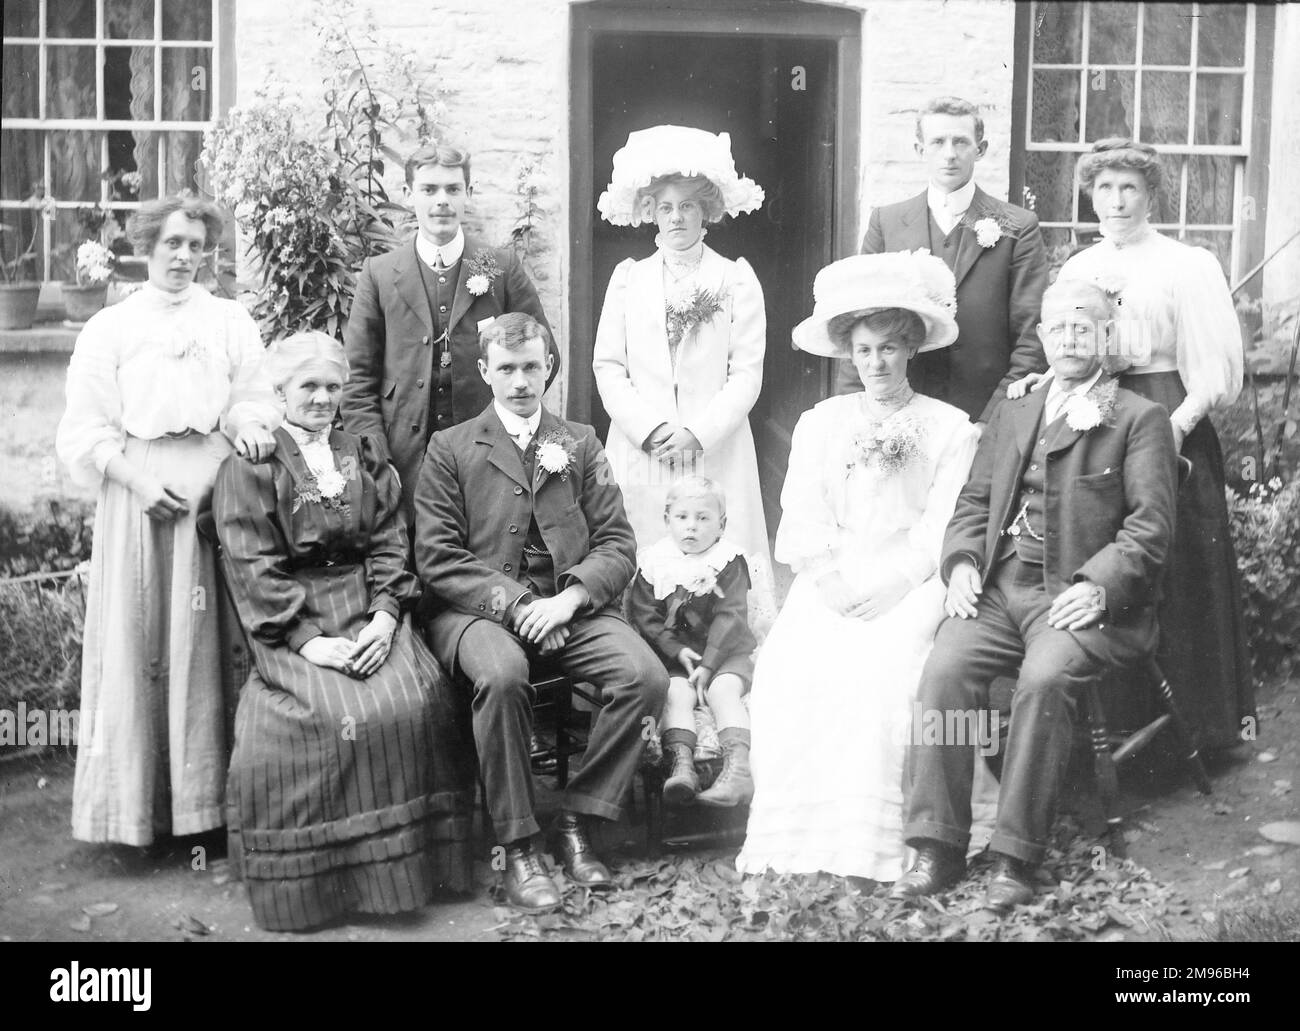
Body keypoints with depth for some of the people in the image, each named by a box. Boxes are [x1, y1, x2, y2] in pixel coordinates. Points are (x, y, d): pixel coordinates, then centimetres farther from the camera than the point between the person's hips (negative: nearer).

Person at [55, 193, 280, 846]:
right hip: (138, 492, 0)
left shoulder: (231, 321, 14)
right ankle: (134, 801, 6)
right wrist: (138, 480, -10)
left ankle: (206, 796, 4)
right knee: (134, 642, 0)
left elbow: (253, 401, 9)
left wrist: (250, 426, -14)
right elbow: (85, 430, 4)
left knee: (207, 642, -1)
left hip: (213, 489, 1)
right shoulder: (110, 327, 10)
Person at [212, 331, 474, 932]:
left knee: (415, 701, -24)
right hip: (289, 623, -3)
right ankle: (313, 886, -14)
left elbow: (389, 544, 10)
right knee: (326, 716, -30)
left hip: (369, 609, 3)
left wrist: (385, 617, -9)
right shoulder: (248, 465, 6)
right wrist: (307, 639, -17)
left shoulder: (364, 458, 19)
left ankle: (411, 865, -11)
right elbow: (252, 566, -4)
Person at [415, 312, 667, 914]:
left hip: (569, 606, 3)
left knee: (646, 676, -25)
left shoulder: (580, 444, 17)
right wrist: (514, 604, -15)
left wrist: (567, 599, -12)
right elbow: (437, 558, -1)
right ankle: (517, 848, -22)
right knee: (502, 673, -37)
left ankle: (576, 823, -7)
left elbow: (617, 543, 8)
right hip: (477, 609, -2)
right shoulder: (450, 449, 9)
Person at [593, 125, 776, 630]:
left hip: (716, 452, -1)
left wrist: (698, 433, -11)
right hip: (639, 452, 2)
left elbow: (747, 373, 0)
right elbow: (607, 367, 6)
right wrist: (650, 428, -8)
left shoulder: (736, 278, 6)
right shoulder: (627, 277, 12)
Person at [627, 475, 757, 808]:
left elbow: (730, 617, -9)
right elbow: (645, 616, -1)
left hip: (725, 651, -1)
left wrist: (708, 665, -18)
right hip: (674, 655, 2)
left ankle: (738, 768, -38)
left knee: (723, 691, -27)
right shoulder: (654, 562, 3)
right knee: (677, 691, -26)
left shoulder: (728, 561, -2)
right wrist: (677, 651, -15)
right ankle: (681, 765, -40)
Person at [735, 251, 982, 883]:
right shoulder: (819, 423, 19)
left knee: (879, 667, -31)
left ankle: (868, 845, -27)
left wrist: (877, 588, -14)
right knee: (788, 665, -26)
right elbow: (801, 526, 7)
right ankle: (788, 838, -23)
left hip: (909, 588, -2)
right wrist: (835, 583, -11)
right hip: (829, 587, 3)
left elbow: (940, 535, -1)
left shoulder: (951, 429, 9)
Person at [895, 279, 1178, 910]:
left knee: (1045, 679, -33)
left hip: (1081, 597, -4)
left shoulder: (1140, 420, 9)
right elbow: (974, 502, 20)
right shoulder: (1011, 416, 26)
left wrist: (1099, 586, -17)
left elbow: (1150, 525, -1)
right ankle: (937, 849, -20)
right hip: (998, 589, 4)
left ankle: (1016, 858, -24)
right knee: (944, 669, -24)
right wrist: (961, 562, 0)